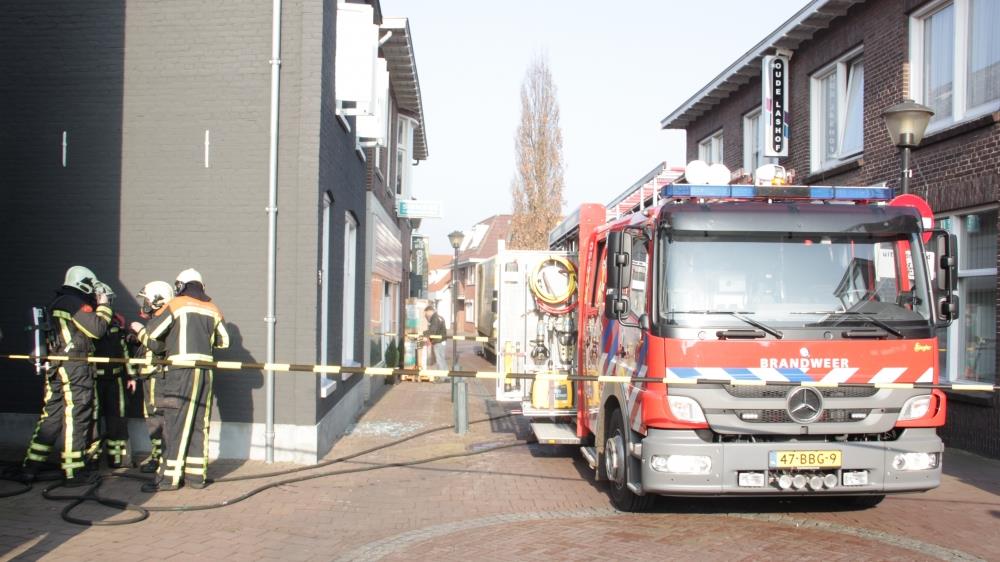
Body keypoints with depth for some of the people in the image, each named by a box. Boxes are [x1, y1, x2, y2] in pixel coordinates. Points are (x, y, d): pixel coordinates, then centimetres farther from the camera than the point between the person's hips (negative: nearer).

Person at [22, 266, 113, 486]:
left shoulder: (57, 304, 19)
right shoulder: (77, 303, -10)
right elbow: (97, 329, -14)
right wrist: (104, 307, 0)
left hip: (54, 367, 9)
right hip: (75, 367, -9)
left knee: (51, 415, 12)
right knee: (76, 417, -4)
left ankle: (31, 466, 13)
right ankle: (73, 471, -1)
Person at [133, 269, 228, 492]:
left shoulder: (175, 305, 2)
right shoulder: (213, 309, 15)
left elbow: (151, 336, -2)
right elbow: (223, 341, 21)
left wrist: (138, 329, 20)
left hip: (180, 371, -5)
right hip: (205, 372, 5)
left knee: (176, 423, -3)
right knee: (199, 423, 10)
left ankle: (170, 477, -3)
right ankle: (196, 474, 13)